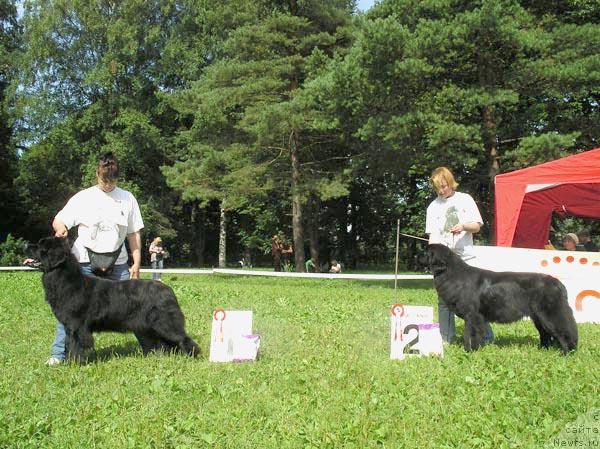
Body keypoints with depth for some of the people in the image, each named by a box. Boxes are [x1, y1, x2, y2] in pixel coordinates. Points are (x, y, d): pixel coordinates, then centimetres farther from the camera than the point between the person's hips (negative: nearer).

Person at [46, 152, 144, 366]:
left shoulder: (128, 199, 7)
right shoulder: (83, 198, 2)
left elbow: (133, 234, 9)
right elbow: (58, 220, 1)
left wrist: (136, 264, 3)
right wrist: (60, 228, -24)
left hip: (117, 265, 1)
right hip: (84, 264, -1)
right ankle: (59, 354, 3)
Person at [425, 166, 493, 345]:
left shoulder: (465, 199, 6)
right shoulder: (433, 206, 10)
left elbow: (477, 226, 4)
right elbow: (432, 234, 6)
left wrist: (463, 226, -16)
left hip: (465, 257, -2)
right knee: (444, 299, 2)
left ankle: (486, 337, 5)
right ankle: (446, 339, 8)